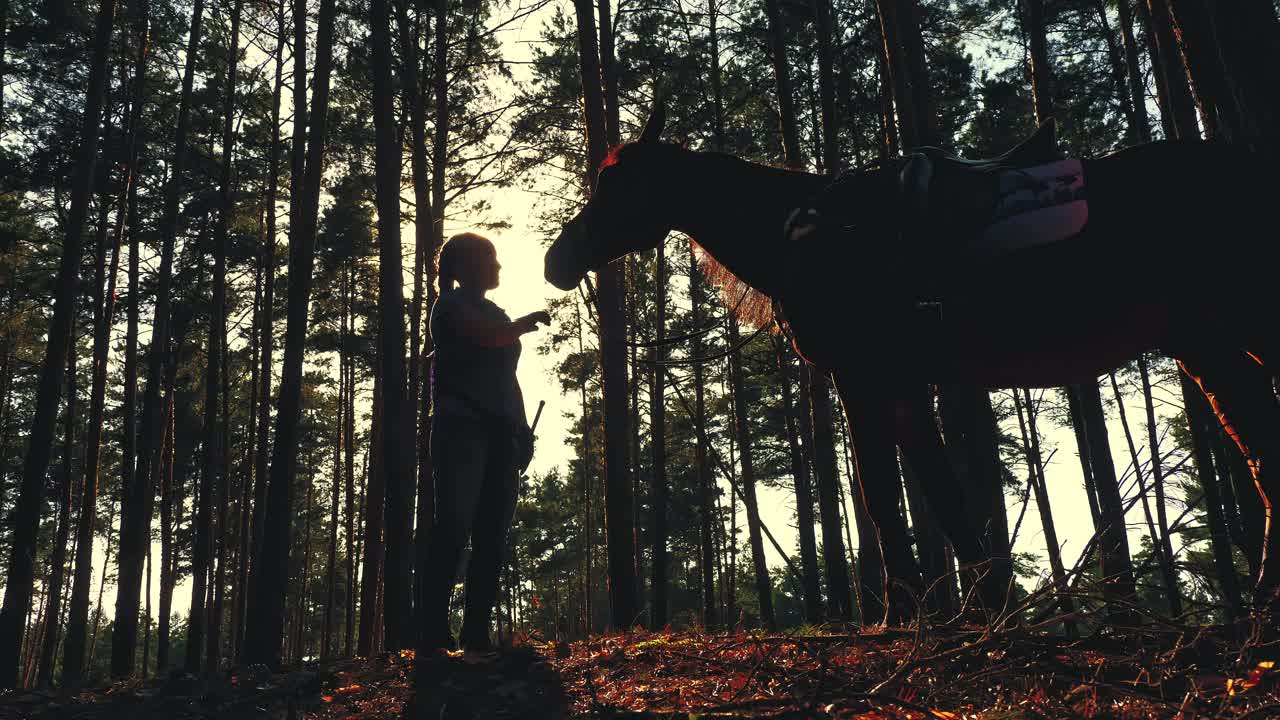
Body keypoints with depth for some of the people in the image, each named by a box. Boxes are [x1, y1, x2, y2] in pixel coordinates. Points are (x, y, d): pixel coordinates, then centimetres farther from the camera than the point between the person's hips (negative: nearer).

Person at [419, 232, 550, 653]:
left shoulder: (496, 314, 26)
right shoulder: (452, 304, 4)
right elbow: (490, 335, -16)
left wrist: (523, 429, 12)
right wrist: (530, 321, 2)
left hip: (499, 433, 7)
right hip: (462, 426, -7)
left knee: (491, 537, -1)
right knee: (453, 527, -16)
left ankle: (476, 634, -2)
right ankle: (434, 633, -18)